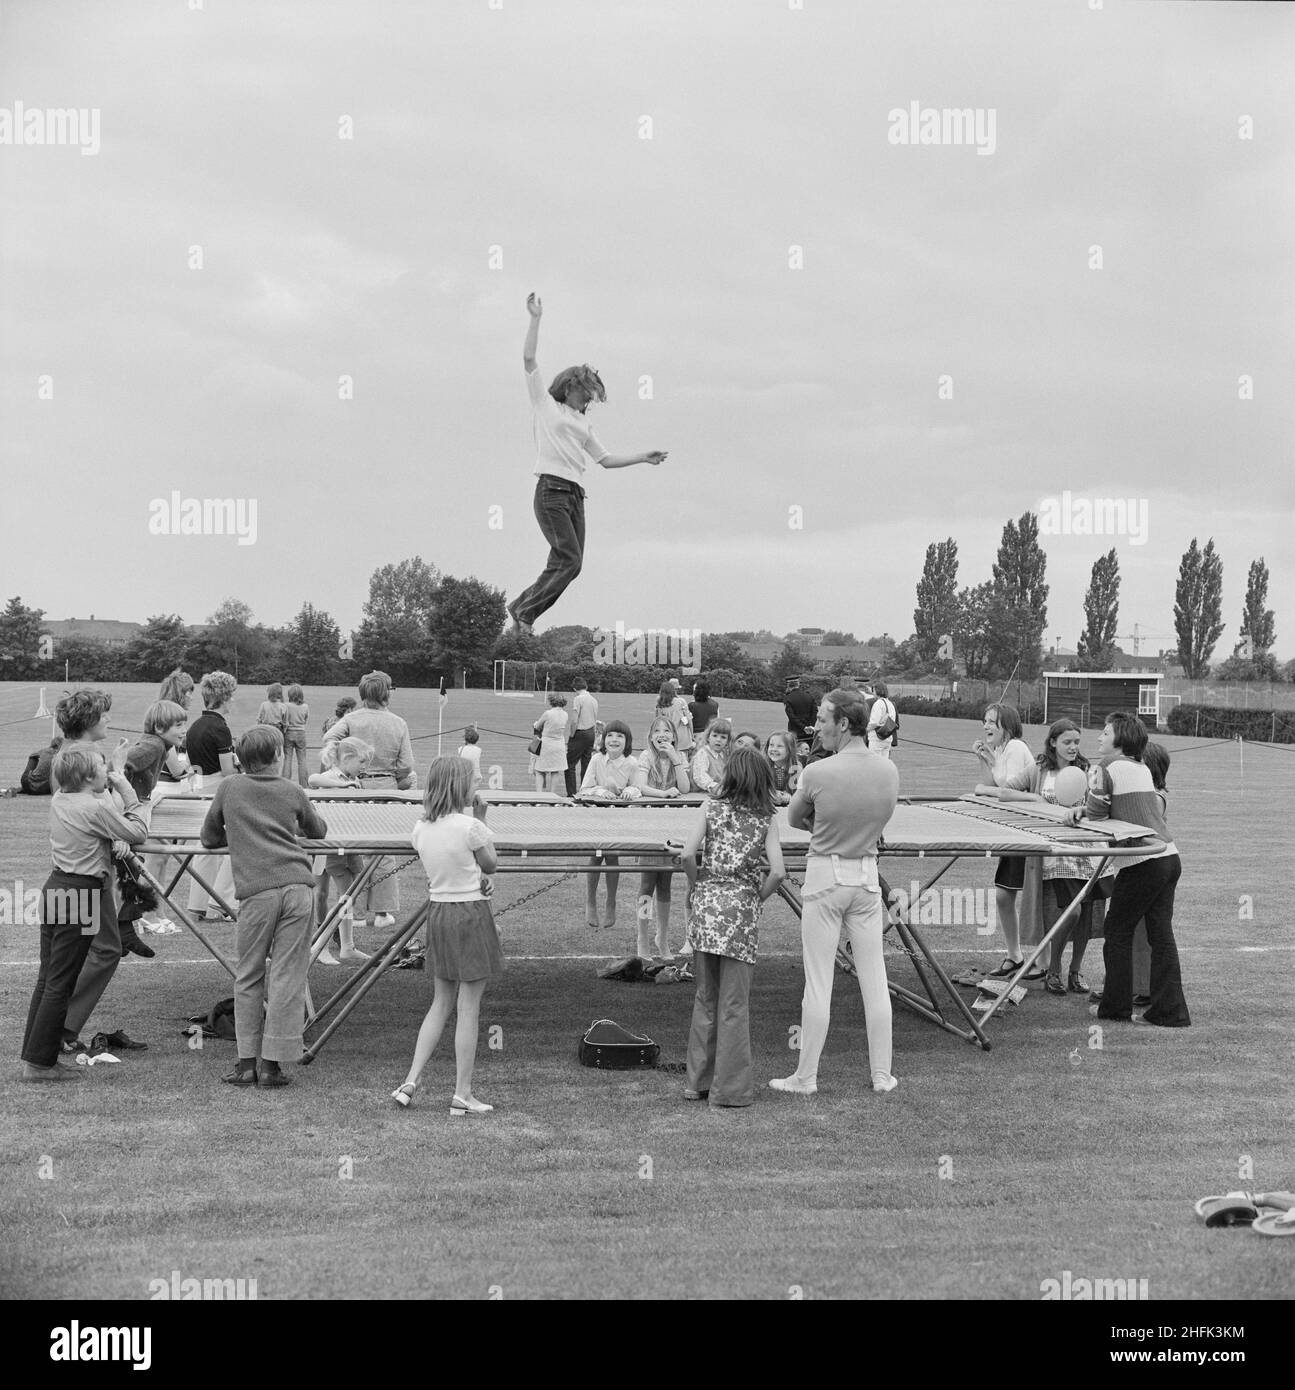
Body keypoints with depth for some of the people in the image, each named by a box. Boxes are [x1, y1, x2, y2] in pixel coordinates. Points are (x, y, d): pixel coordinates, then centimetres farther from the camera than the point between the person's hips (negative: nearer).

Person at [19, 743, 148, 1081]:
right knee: (61, 983, -1)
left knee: (48, 977, 15)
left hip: (55, 888, 8)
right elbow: (138, 833, -8)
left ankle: (33, 1055, 21)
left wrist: (116, 775, 18)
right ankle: (40, 1062, 4)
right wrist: (127, 790, -2)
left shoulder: (59, 800, 7)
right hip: (80, 894, -8)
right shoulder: (97, 808, -17)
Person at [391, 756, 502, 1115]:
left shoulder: (421, 829, 2)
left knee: (441, 1003, 18)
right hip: (471, 914, -6)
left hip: (438, 911, 6)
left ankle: (410, 1082, 14)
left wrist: (476, 878, 3)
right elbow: (490, 864, 1)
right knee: (469, 1008, 2)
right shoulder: (470, 826, -16)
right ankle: (462, 1095, 6)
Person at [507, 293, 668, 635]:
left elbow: (606, 459, 29)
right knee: (569, 560, -15)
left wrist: (642, 457, 21)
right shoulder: (545, 404, 10)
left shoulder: (582, 424, 27)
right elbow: (529, 359, 2)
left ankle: (521, 607, 11)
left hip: (575, 495, 7)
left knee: (568, 562, -1)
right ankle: (525, 610, -4)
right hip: (551, 491, -7)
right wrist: (535, 319, -2)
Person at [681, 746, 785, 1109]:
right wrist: (759, 898, 8)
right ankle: (729, 1088, 8)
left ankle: (699, 1080, 20)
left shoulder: (711, 807, 4)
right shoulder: (767, 819, 3)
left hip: (706, 904, 2)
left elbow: (688, 854, -7)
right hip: (742, 908, -2)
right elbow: (777, 871, -8)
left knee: (705, 997, 14)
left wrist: (695, 886, 8)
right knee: (734, 1003, 4)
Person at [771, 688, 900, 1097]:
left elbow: (794, 820, -2)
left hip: (826, 877, -4)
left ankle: (806, 1076, 11)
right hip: (868, 875, 4)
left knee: (818, 982, 2)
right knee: (874, 980, 11)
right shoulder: (889, 772, -5)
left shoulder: (818, 773, -18)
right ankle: (882, 1074, 18)